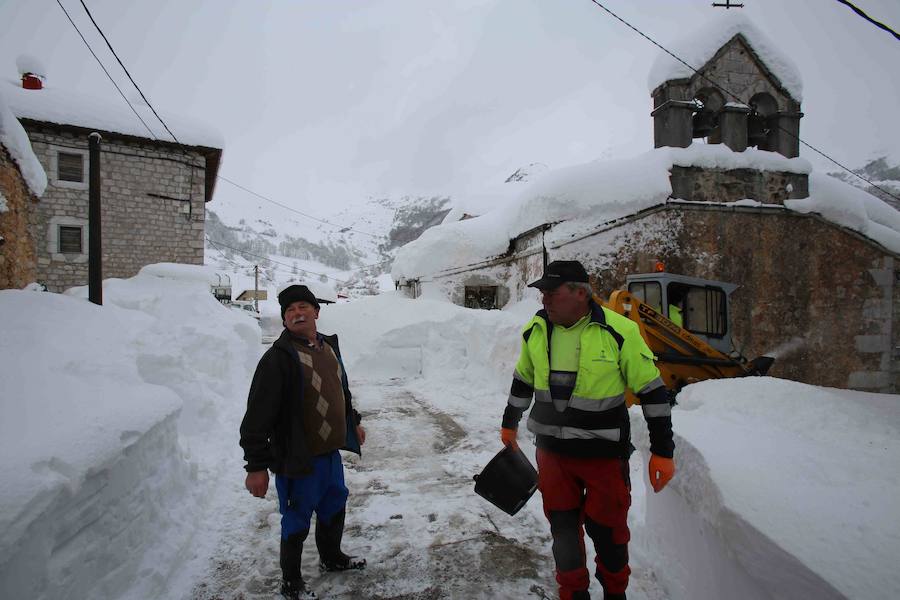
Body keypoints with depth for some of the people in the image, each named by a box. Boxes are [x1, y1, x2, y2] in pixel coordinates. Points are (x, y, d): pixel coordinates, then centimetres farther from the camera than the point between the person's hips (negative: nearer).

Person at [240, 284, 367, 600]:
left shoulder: (329, 345, 5)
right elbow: (258, 414, -22)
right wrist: (257, 465, -22)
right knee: (297, 522, 10)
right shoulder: (278, 357, -21)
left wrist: (353, 422, 26)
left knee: (334, 507, 25)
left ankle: (332, 557, 50)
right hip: (298, 459, -7)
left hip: (331, 451, 8)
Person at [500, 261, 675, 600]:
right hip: (551, 450, 4)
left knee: (607, 529, 13)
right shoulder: (535, 330, -2)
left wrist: (662, 452, -8)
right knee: (563, 527, 16)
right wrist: (509, 424, 23)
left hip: (603, 452, -3)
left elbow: (652, 391, -9)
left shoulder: (620, 332, -16)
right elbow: (523, 380, 14)